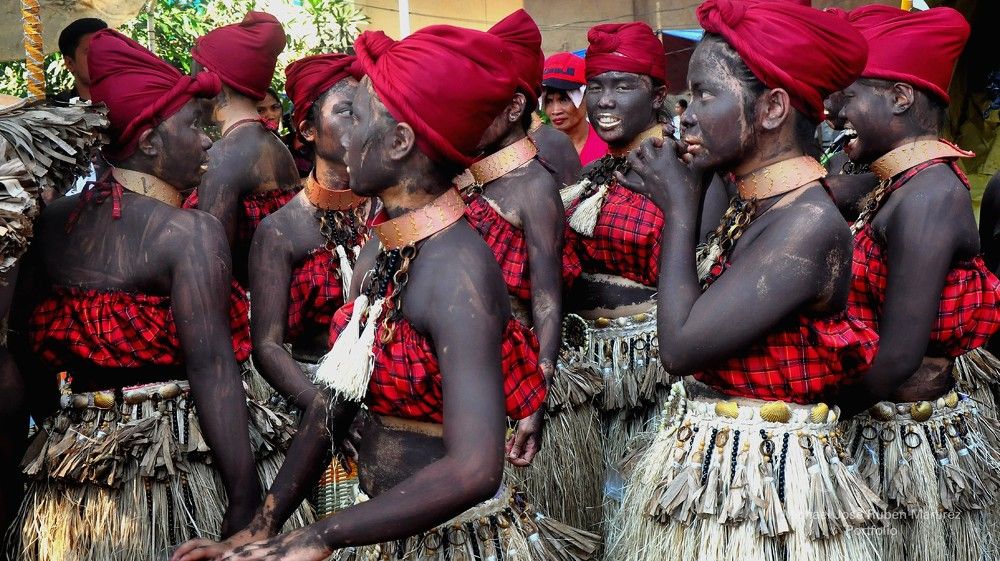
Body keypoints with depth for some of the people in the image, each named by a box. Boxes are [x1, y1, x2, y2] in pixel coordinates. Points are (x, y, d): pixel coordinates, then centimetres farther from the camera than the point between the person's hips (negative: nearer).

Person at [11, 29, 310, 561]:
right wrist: (245, 497, -21)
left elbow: (37, 350, 10)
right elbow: (211, 368, -21)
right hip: (181, 465, -6)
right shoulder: (190, 231, -14)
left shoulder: (52, 222, 6)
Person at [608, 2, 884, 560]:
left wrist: (681, 210, -14)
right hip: (706, 470, 8)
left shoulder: (810, 224, -21)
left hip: (761, 487, -8)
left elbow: (681, 346, -24)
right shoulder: (752, 207, 6)